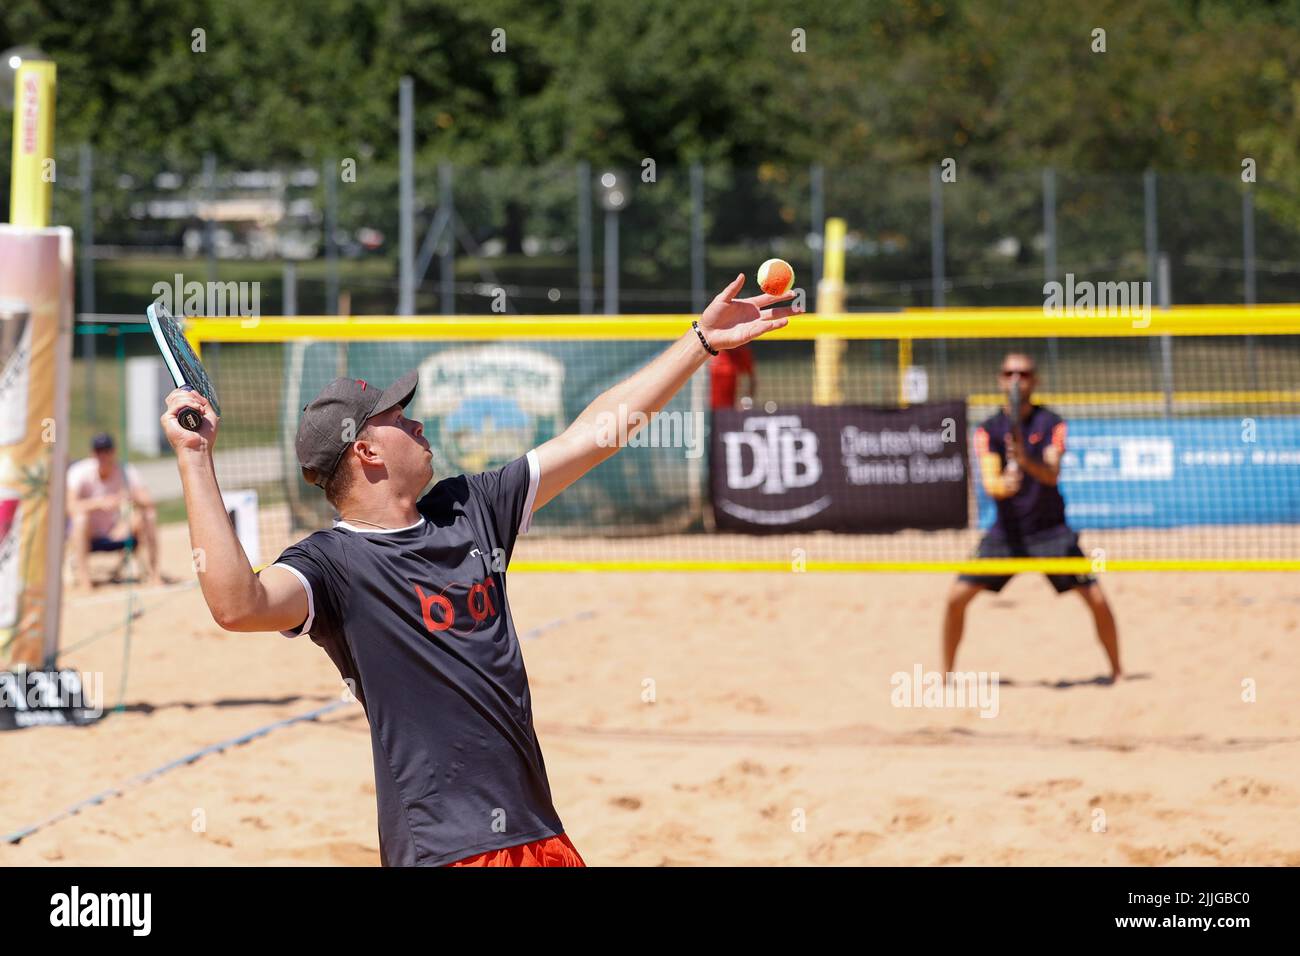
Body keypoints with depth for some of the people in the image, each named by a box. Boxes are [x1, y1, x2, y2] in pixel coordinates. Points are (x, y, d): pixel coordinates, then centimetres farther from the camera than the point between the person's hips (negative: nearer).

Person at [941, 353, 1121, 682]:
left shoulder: (1051, 423, -5)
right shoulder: (989, 430, -2)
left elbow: (1052, 474, -20)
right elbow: (990, 484, -14)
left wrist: (1026, 461, -41)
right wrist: (1002, 484, -39)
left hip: (1050, 531, -1)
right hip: (1006, 531, 1)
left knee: (1096, 599, -11)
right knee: (957, 597, -9)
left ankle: (1117, 672, 8)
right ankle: (946, 675, 8)